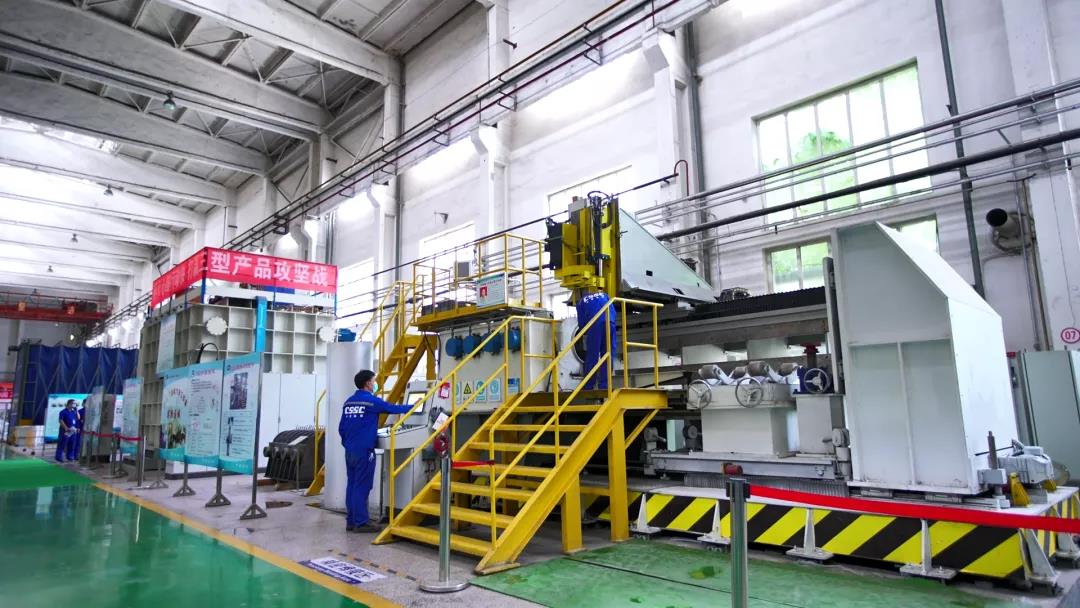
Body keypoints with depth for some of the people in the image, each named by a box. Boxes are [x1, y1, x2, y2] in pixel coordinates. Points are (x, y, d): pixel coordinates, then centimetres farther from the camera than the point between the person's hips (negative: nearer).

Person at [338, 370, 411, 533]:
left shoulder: (348, 402, 10)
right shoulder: (372, 401, -10)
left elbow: (341, 428, 12)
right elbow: (393, 408, -4)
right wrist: (413, 406, 9)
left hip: (349, 451, 7)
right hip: (364, 451, -7)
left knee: (352, 486, 11)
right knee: (362, 487, -3)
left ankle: (351, 521, 17)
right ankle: (361, 522, 1)